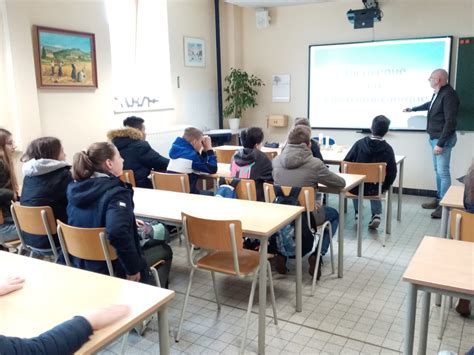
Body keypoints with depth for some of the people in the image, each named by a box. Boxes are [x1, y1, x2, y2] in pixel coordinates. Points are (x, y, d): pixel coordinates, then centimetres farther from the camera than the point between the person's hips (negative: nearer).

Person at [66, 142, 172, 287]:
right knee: (164, 249, 19)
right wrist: (133, 269, -30)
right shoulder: (116, 193, -26)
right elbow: (117, 232, -43)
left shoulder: (76, 189, -1)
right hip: (110, 269, -8)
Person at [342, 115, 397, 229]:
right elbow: (392, 173, -8)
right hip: (374, 190, 0)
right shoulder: (388, 149, -13)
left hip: (356, 188, 0)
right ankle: (376, 215, 19)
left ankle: (357, 213, 33)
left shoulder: (360, 143, -13)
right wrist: (385, 187, 11)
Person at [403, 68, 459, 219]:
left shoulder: (448, 95, -20)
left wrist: (441, 143, -25)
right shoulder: (438, 93, 9)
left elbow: (450, 121, -24)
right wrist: (412, 109, 45)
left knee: (443, 172, -7)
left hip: (443, 139, -10)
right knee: (438, 170, 15)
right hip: (435, 138, 10)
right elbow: (430, 105, 33)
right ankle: (439, 199, 25)